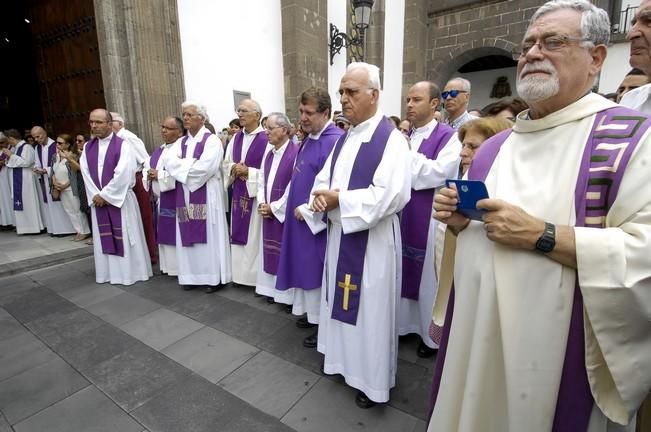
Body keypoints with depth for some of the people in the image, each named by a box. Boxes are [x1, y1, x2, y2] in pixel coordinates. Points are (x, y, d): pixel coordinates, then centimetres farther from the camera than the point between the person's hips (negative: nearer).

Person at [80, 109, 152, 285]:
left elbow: (123, 174, -17)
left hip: (120, 199, -5)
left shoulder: (122, 145, -9)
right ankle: (108, 273, 24)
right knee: (104, 239, 12)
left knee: (125, 238, 1)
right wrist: (96, 195, -7)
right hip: (98, 201, 6)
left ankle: (129, 272, 14)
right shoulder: (88, 147, 9)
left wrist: (105, 195, -14)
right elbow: (85, 173, 5)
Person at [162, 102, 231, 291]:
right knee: (189, 236, 9)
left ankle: (214, 277, 8)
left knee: (209, 235, -1)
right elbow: (168, 160, -1)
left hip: (206, 195, -6)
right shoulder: (181, 142, 15)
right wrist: (191, 163, -12)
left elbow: (204, 168, -18)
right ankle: (193, 275, 20)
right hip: (185, 196, 6)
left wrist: (181, 164, -4)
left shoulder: (212, 140, -5)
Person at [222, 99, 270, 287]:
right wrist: (233, 169, -7)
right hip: (238, 195, 7)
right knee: (239, 234, 13)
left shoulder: (266, 139, -12)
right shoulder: (236, 138, 10)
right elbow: (225, 164, 14)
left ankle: (257, 276, 17)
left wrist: (248, 171, -18)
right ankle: (241, 273, 28)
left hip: (256, 195, -7)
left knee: (255, 237, 2)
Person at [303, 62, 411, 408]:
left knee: (370, 309, 8)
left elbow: (391, 194, -24)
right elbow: (324, 177, 13)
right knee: (342, 303, 19)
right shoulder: (344, 139, 12)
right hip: (339, 235, 8)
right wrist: (320, 196, -11)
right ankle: (346, 361, 43)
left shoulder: (390, 138, -13)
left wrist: (338, 199, -20)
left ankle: (371, 380, 30)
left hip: (371, 241, -7)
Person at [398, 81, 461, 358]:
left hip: (430, 218, -6)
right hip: (405, 216, 6)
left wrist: (408, 154, -14)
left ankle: (432, 334, 24)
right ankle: (406, 323, 31)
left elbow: (440, 172, -20)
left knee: (429, 276, 5)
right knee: (407, 271, 14)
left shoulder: (448, 136, -6)